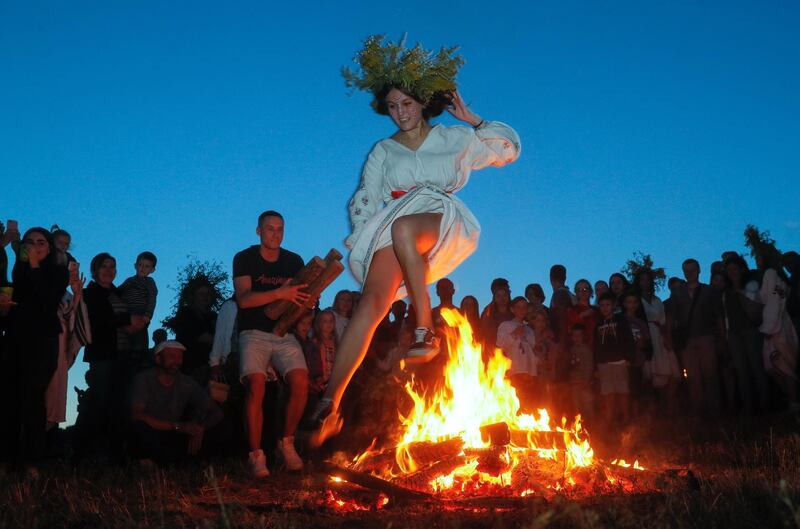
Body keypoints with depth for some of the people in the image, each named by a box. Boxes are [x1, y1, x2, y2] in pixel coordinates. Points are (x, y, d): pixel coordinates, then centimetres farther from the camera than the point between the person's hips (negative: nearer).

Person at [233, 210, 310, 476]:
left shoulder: (294, 261, 9)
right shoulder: (244, 259, -1)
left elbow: (300, 296, 13)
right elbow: (243, 299, -15)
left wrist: (309, 301, -12)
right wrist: (280, 293, -28)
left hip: (284, 333, 3)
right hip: (254, 333, -3)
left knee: (301, 382, -19)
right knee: (256, 386, -24)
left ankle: (287, 442, 1)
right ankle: (256, 455, -15)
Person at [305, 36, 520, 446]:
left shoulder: (453, 138, 18)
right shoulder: (383, 151, 20)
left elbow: (509, 149, 19)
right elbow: (364, 200, 12)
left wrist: (471, 119, 13)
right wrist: (362, 240, -4)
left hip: (441, 223, -2)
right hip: (392, 233, 2)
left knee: (403, 227, -40)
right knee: (372, 301, -24)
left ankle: (425, 329, -34)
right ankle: (329, 405, -29)